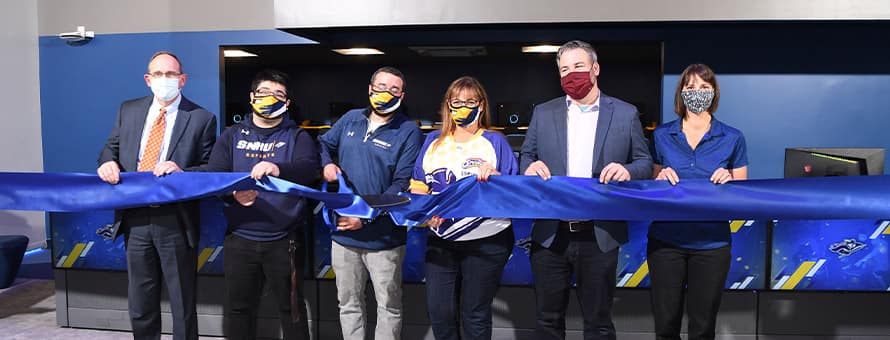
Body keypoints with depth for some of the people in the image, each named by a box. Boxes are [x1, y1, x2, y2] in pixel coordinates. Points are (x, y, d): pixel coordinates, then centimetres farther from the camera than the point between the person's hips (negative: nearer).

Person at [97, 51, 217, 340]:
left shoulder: (201, 119, -5)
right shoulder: (128, 110, 9)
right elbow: (111, 148, 14)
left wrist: (181, 172, -23)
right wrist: (109, 162, -8)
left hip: (176, 222, -4)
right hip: (135, 218, 4)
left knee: (183, 305, 8)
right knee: (140, 304, 18)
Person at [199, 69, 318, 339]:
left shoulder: (297, 136, 4)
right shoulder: (232, 136, 9)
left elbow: (311, 170, -15)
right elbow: (211, 176, -1)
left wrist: (279, 169, -36)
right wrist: (233, 192, -23)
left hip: (284, 241, -2)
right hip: (239, 240, 2)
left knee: (291, 310, 9)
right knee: (238, 310, 13)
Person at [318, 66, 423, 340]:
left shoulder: (409, 132, -9)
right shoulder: (351, 119, 6)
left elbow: (402, 184, -15)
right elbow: (325, 143, 24)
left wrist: (367, 216, -20)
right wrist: (327, 164, 1)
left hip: (383, 237, -4)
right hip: (343, 234, 5)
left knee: (389, 306, 10)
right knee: (348, 304, 17)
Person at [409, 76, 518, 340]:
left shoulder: (495, 141, 1)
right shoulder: (433, 141, 10)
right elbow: (418, 187, 7)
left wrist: (496, 177, -22)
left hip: (487, 242, -3)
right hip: (441, 241, 3)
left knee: (475, 315, 7)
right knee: (439, 313, 5)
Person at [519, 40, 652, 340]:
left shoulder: (625, 113, 3)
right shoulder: (543, 113, 8)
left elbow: (646, 163, 6)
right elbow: (526, 156, 13)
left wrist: (627, 170, -16)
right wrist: (530, 167, -11)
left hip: (599, 236, -1)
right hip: (550, 235, 2)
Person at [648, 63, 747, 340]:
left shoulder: (732, 139, 0)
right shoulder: (662, 135, 3)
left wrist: (729, 181, -15)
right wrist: (660, 179, -11)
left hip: (711, 243, 0)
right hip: (665, 241, 1)